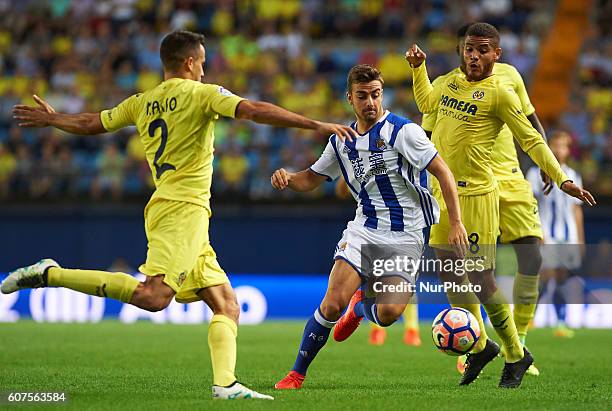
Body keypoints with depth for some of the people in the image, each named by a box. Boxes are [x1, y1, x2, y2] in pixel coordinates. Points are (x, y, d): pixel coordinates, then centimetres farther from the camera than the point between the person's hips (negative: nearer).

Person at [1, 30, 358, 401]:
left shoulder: (142, 103, 18)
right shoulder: (201, 94, 0)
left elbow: (90, 123, 27)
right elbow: (256, 111, -12)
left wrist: (50, 119, 47)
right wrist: (317, 125, -13)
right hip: (184, 207, -9)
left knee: (226, 303, 6)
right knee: (153, 296, -23)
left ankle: (225, 383, -9)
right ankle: (51, 274, -20)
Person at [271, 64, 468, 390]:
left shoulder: (403, 131, -8)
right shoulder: (341, 141, 9)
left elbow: (442, 172, -9)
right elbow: (311, 179, 21)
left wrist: (456, 222, -17)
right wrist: (286, 177, -3)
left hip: (405, 238, -3)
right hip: (363, 231, 3)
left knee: (389, 313, -19)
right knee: (333, 302, -17)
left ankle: (360, 308, 20)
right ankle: (297, 373, -3)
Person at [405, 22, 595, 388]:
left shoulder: (500, 92, -8)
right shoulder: (451, 82, 12)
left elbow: (532, 140, -7)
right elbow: (427, 103, 34)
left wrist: (563, 180, -14)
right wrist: (418, 67, 25)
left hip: (476, 195, -7)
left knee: (480, 279, -7)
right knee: (448, 273, 9)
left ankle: (516, 355, 8)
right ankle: (481, 346, 25)